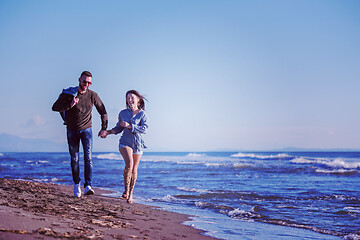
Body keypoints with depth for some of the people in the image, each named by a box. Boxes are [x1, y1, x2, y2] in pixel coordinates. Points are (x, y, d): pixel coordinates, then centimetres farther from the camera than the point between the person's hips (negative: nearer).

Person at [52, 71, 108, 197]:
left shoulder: (92, 95, -7)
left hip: (86, 130, 0)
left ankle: (88, 186, -17)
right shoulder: (68, 94, -11)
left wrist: (104, 128, 3)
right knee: (74, 159, 4)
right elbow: (55, 107, -14)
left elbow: (103, 112, 5)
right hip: (72, 131, 0)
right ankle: (76, 184, 22)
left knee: (88, 157, -13)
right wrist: (69, 105, -28)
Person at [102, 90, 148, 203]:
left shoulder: (143, 114, -4)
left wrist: (129, 126, -23)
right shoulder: (123, 113, 3)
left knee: (134, 170, 4)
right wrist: (108, 132, 0)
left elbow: (144, 129, -17)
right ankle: (126, 189, -10)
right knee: (129, 164, -25)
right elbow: (118, 128, 15)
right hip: (125, 142, 0)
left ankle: (130, 194, 20)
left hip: (137, 144, 0)